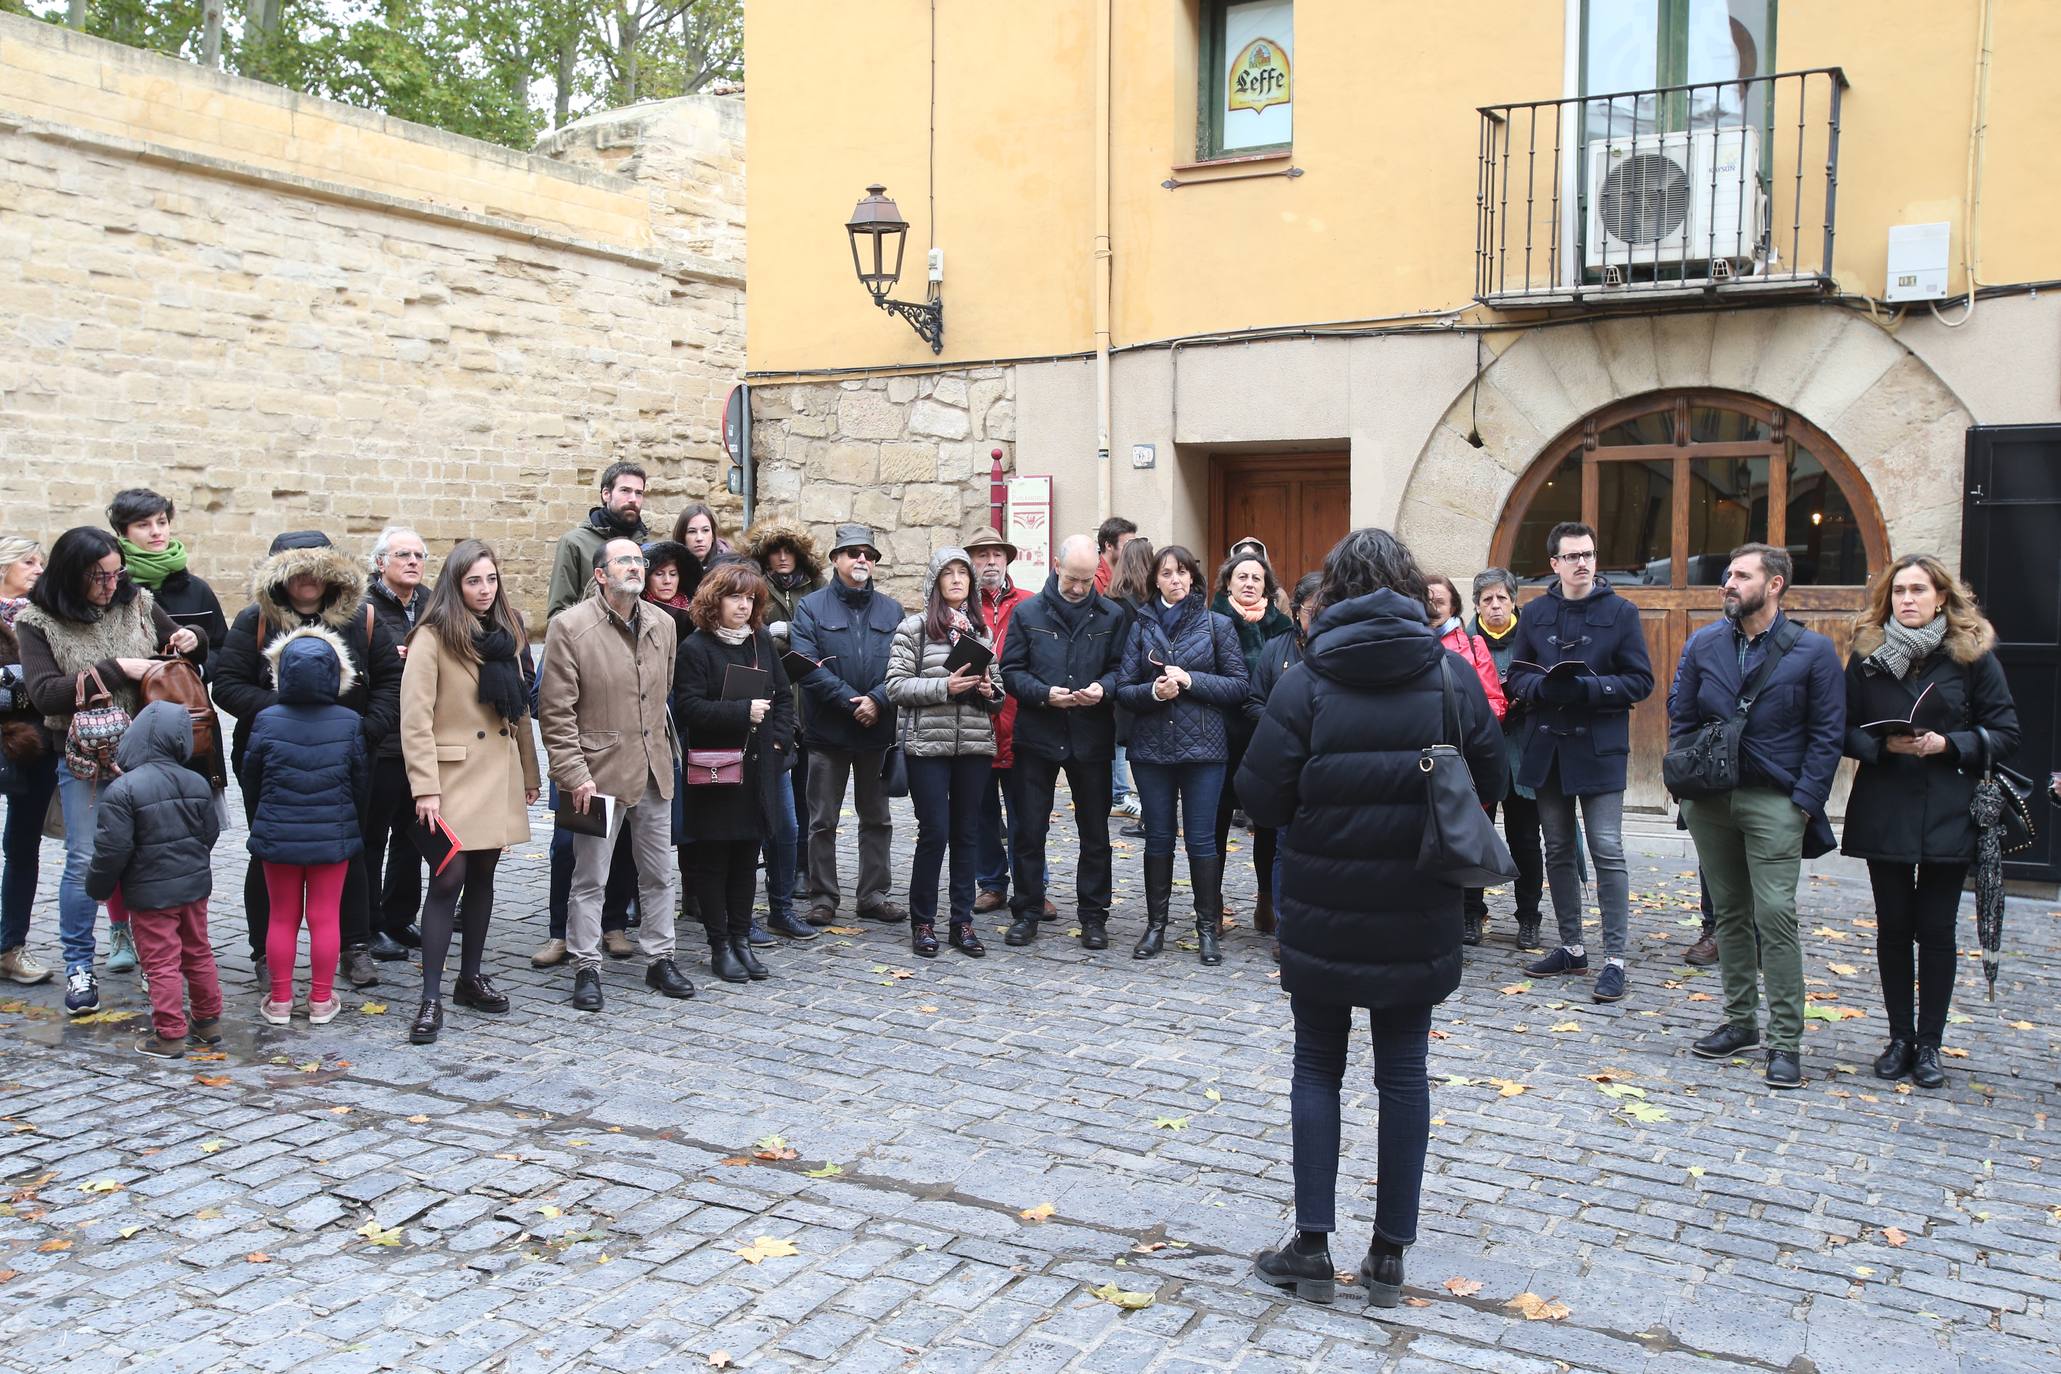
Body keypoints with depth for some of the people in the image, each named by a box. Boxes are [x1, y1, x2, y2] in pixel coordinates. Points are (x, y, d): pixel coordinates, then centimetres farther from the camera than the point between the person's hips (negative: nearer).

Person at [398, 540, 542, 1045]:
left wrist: (530, 773, 14)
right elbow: (415, 719, -13)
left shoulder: (508, 634, 11)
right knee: (449, 879, -8)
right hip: (453, 775, -6)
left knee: (483, 875, 13)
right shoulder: (432, 637, -9)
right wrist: (425, 788, -17)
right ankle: (431, 998, -3)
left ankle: (471, 977, 25)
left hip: (500, 776, 6)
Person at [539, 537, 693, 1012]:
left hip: (653, 770, 5)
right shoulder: (570, 626, -10)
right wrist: (574, 773, -14)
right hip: (599, 771, -5)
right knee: (590, 879, 4)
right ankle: (586, 968, 16)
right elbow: (555, 711, -11)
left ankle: (659, 959, 26)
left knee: (659, 874, 13)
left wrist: (666, 750, 16)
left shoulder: (662, 625, 7)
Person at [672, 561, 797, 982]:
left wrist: (779, 739, 1)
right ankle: (720, 946, 11)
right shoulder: (696, 648, -7)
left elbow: (784, 694, 15)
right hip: (714, 772, -5)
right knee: (713, 860, 2)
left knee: (747, 856, 11)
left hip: (758, 767, 5)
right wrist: (742, 711, -21)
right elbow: (688, 707, -16)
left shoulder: (762, 641, 11)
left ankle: (741, 939, 20)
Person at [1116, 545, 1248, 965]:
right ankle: (1155, 925, 20)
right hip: (1151, 747, 2)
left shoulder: (1217, 624, 2)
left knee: (1201, 839, 1)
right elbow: (1124, 689, 3)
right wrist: (1153, 691, -17)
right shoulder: (1141, 626, 6)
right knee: (1158, 837, 9)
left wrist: (1190, 681, -13)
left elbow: (1239, 686, -2)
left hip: (1203, 746, -2)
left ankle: (1208, 928, 13)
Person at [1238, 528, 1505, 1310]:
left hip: (1323, 914, -2)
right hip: (1419, 917, 2)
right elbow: (1489, 784, 4)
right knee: (1403, 1075, 11)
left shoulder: (1307, 684, -11)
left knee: (1317, 1069, 12)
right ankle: (1390, 1255, 18)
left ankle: (1312, 1246, 14)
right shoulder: (1452, 677, -3)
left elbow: (1260, 798, -12)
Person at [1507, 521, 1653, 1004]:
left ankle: (1615, 958, -2)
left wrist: (1588, 688, -19)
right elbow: (1516, 675, 10)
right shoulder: (1536, 613, 9)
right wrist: (1541, 686, -13)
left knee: (1607, 850, -7)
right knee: (1558, 851, 11)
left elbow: (1641, 681, -4)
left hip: (1599, 747, -4)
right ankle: (1572, 948, 23)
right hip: (1546, 746, 4)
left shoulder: (1620, 612, -1)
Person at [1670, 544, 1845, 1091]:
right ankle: (1739, 1021, 23)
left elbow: (1827, 734, -2)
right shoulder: (1703, 644, 8)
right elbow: (1680, 718, 12)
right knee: (1730, 914, 12)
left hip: (1774, 803, -4)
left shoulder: (1813, 651, -2)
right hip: (1709, 800, 4)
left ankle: (1785, 1041, -2)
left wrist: (1805, 804, -9)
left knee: (1775, 916, -9)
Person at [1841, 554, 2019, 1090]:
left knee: (1936, 929, 3)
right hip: (1883, 813, 2)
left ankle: (1929, 1043, 15)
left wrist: (1947, 744, -16)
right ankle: (1900, 1037, 20)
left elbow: (2005, 732, -1)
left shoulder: (1972, 653, -2)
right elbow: (1845, 730, 3)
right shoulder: (1867, 653, 3)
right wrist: (1884, 744, -16)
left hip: (1948, 814, -1)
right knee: (1893, 927, 8)